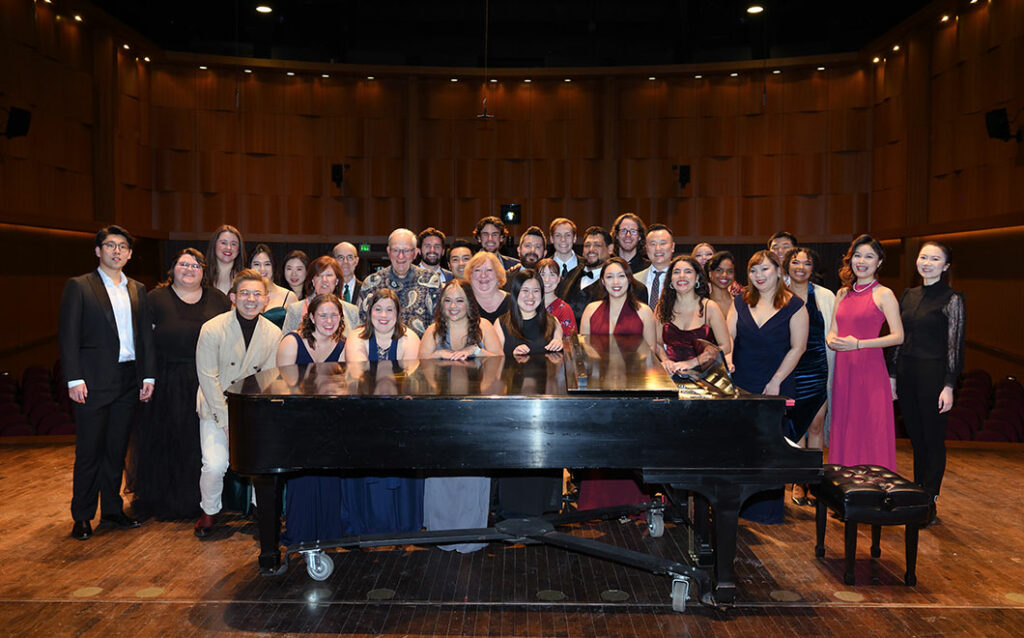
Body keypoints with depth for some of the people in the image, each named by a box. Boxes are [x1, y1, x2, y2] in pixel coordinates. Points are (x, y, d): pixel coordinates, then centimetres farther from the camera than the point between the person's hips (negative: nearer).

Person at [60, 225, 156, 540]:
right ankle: (82, 517, 14)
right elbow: (68, 335, -6)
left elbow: (145, 334, 13)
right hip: (94, 381, -4)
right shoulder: (78, 286, -1)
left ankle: (112, 509, 23)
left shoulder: (137, 290, 13)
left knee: (117, 449, 12)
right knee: (89, 451, 2)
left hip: (129, 380, 4)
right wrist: (74, 379, -13)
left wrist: (148, 375, 6)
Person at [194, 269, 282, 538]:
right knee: (215, 465, -17)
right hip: (216, 408, -2)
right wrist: (227, 421, -15)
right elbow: (208, 378, -11)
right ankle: (209, 511, 13)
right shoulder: (212, 329, -12)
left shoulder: (273, 333, -3)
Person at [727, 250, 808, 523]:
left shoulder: (794, 305, -4)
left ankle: (767, 509, 14)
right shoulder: (741, 301, 9)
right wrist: (728, 358, -14)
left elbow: (797, 348, -5)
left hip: (775, 389, -3)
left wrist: (776, 382, -9)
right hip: (740, 386, 3)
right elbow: (729, 335, 7)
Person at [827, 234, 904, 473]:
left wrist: (858, 344, -17)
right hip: (843, 370, 6)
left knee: (871, 433, -3)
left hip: (870, 370, -5)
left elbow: (898, 336, -9)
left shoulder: (883, 294, -3)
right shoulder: (843, 293, 13)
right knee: (843, 432, 8)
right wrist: (832, 341, -6)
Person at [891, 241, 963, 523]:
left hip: (933, 374, -6)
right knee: (915, 436, 13)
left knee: (933, 439, 2)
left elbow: (955, 345, -10)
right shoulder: (908, 295, 11)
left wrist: (949, 386, -14)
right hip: (907, 373, 6)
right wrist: (893, 375, 12)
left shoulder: (951, 299, -7)